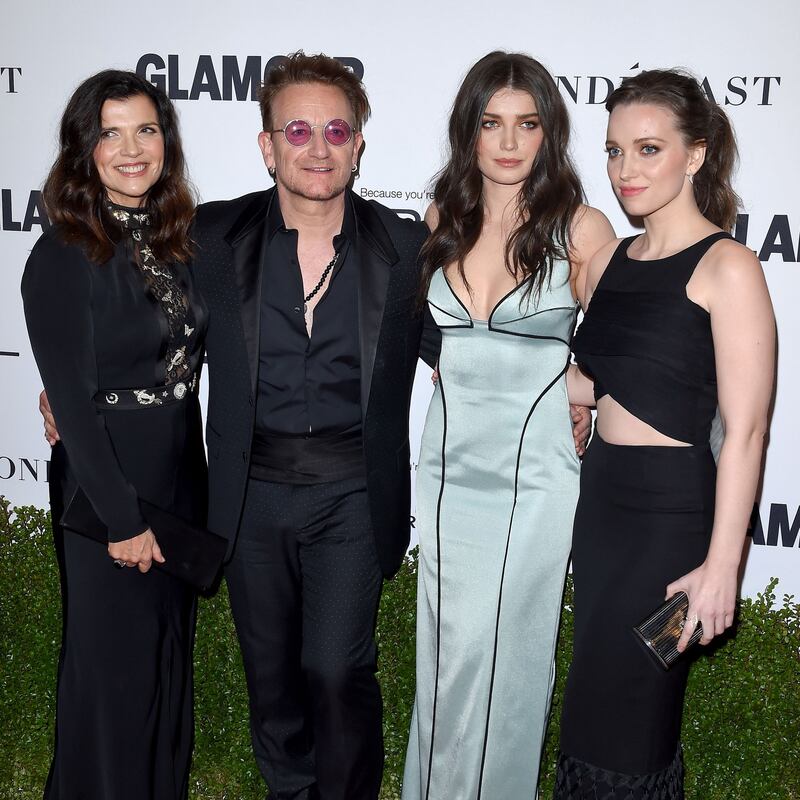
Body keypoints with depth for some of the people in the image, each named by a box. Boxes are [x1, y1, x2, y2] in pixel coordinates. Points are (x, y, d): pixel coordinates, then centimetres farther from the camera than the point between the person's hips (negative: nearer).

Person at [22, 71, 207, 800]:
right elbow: (72, 399, -17)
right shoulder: (64, 256, -16)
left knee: (172, 642, 21)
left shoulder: (175, 237, 3)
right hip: (107, 484, -6)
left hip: (183, 473, 7)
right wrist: (121, 516, -16)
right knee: (115, 658, 9)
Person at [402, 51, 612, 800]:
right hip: (449, 463, 4)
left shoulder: (581, 228, -8)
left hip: (534, 471, -3)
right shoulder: (442, 219, 5)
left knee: (506, 654, 6)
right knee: (446, 650, 13)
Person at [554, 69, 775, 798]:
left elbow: (745, 431, -16)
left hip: (671, 512, -7)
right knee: (599, 700, 18)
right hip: (599, 497, 7)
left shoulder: (726, 267, -13)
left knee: (621, 710, 6)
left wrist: (721, 565, -18)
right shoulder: (609, 261, 9)